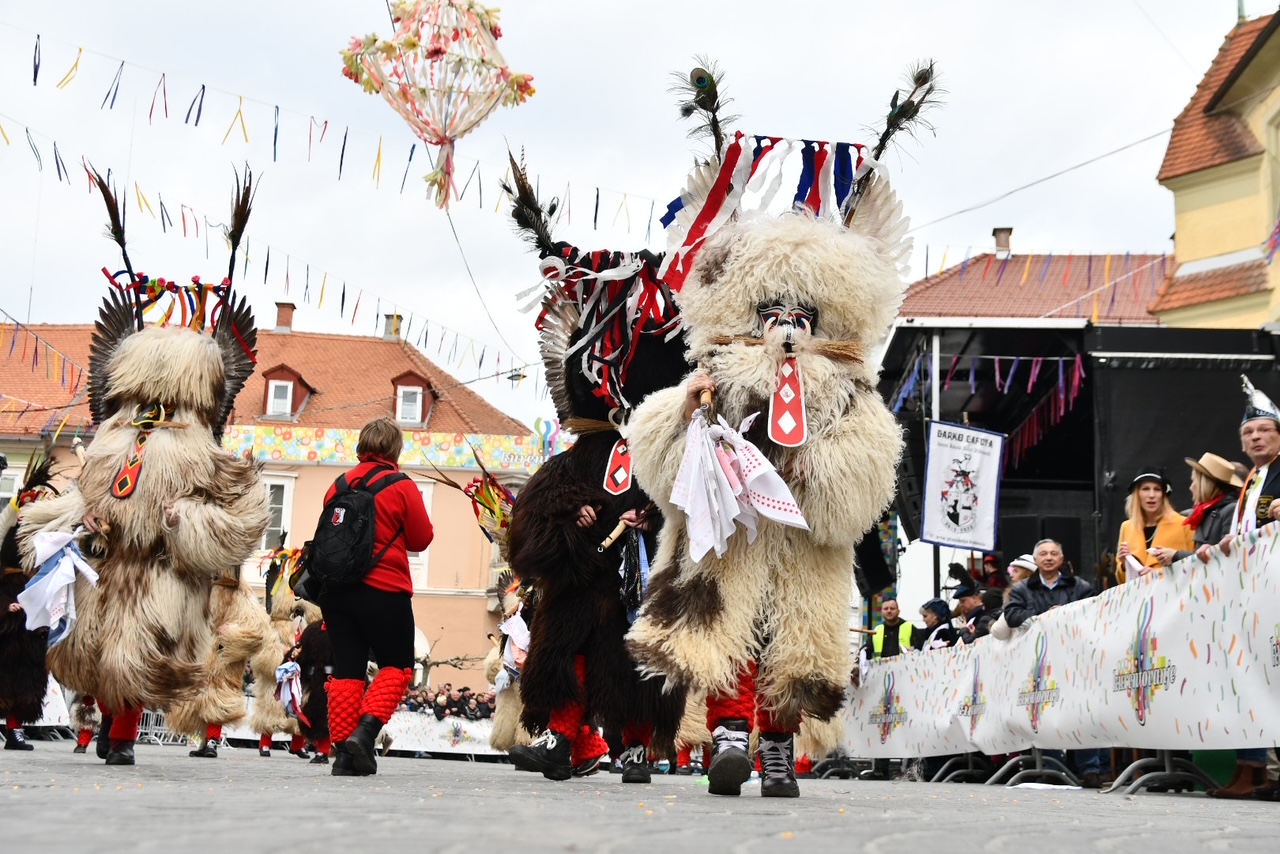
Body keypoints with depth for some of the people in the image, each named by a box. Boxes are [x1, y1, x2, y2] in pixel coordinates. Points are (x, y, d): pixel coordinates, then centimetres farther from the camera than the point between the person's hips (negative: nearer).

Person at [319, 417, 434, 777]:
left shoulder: (339, 485, 6)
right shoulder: (402, 487, -7)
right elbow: (422, 539, 0)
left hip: (337, 590, 4)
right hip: (385, 592, -4)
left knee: (347, 669, 8)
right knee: (397, 666, 8)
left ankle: (344, 751, 4)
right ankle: (365, 731, -12)